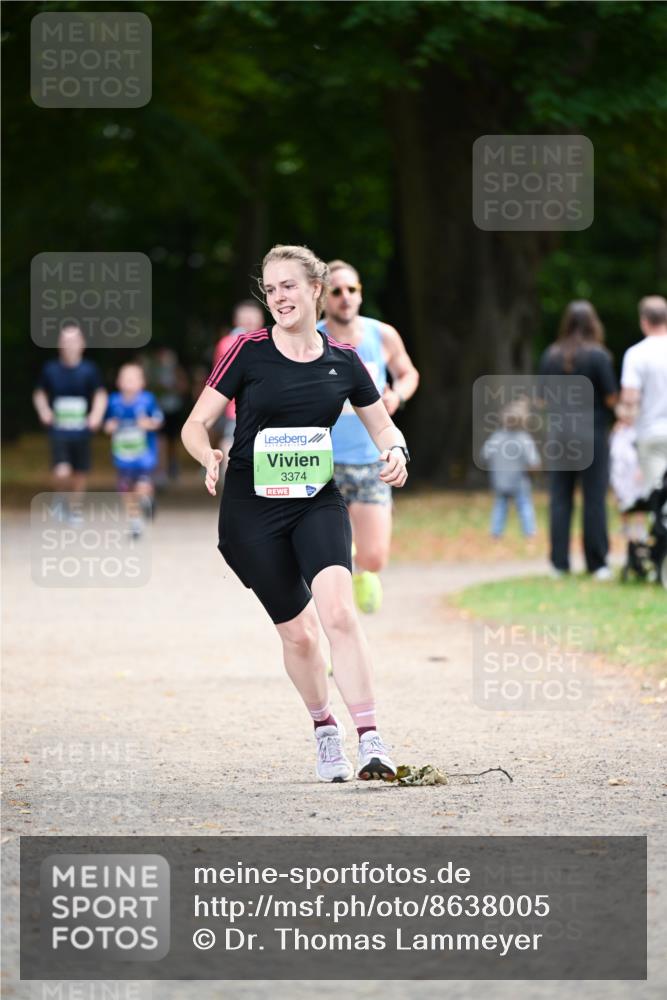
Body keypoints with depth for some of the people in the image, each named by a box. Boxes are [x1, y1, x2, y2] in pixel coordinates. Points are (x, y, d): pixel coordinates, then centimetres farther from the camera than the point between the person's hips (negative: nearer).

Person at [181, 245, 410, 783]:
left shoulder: (343, 359, 4)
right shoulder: (249, 351, -4)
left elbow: (383, 425, 15)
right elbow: (196, 425, -2)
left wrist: (395, 451, -8)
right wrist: (210, 457, -24)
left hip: (318, 502, 1)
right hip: (252, 510, -1)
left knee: (339, 611, -22)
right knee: (298, 633, 3)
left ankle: (371, 740, -23)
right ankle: (325, 729, 29)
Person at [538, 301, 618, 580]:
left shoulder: (550, 356, 2)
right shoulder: (598, 356, -9)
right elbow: (611, 398, -9)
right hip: (593, 435, -3)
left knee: (560, 499, 6)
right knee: (594, 499, 2)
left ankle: (559, 562, 4)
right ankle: (597, 564, 3)